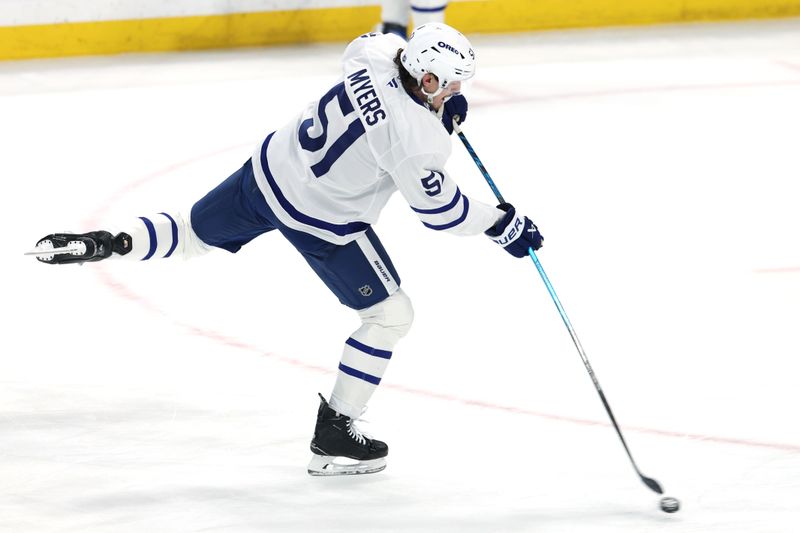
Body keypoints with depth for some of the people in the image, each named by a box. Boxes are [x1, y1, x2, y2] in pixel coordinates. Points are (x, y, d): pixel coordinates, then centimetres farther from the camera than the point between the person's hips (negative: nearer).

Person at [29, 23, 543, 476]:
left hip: (271, 168, 7)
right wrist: (504, 224, -5)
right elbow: (439, 209, -17)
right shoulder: (420, 139, -29)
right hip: (321, 223, -7)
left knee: (194, 233, 30)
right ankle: (333, 440, 10)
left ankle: (105, 244, 11)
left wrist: (440, 101, 16)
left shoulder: (376, 54, -10)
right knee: (390, 315, 8)